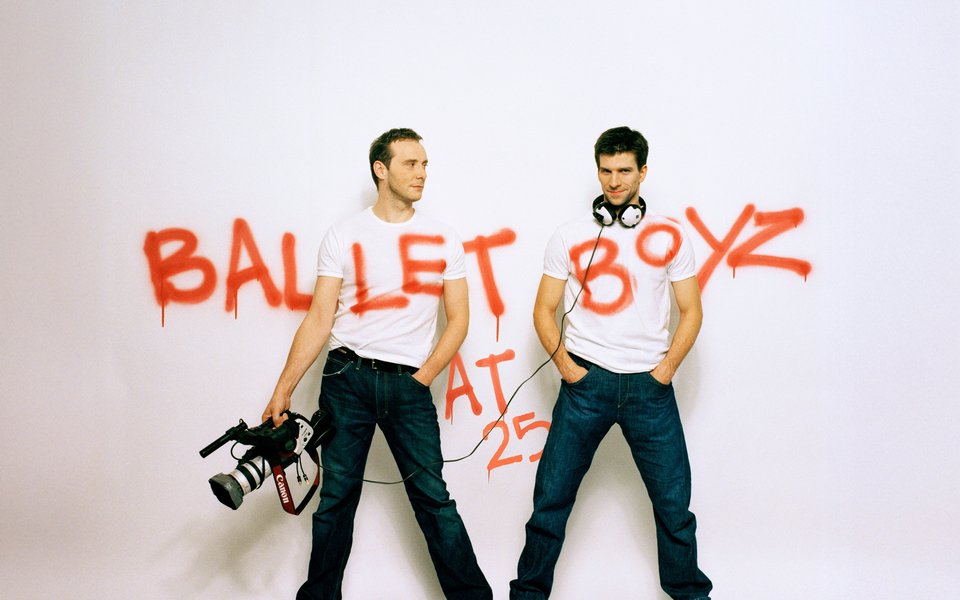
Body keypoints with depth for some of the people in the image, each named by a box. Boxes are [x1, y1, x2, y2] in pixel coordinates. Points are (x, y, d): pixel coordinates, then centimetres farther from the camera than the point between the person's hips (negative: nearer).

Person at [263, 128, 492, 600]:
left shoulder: (443, 240, 7)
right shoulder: (343, 237, 3)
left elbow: (458, 318, 7)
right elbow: (319, 318, 2)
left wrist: (422, 378, -4)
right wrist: (283, 389, -4)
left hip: (409, 384, 1)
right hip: (348, 378, 0)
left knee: (432, 497, -2)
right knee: (336, 497, 5)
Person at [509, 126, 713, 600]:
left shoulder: (669, 236, 6)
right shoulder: (570, 236, 5)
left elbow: (691, 311, 8)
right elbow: (544, 309, 8)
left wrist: (667, 367, -4)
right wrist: (563, 363, -6)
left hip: (649, 384, 0)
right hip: (586, 381, 0)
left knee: (673, 500, 4)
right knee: (552, 495, 1)